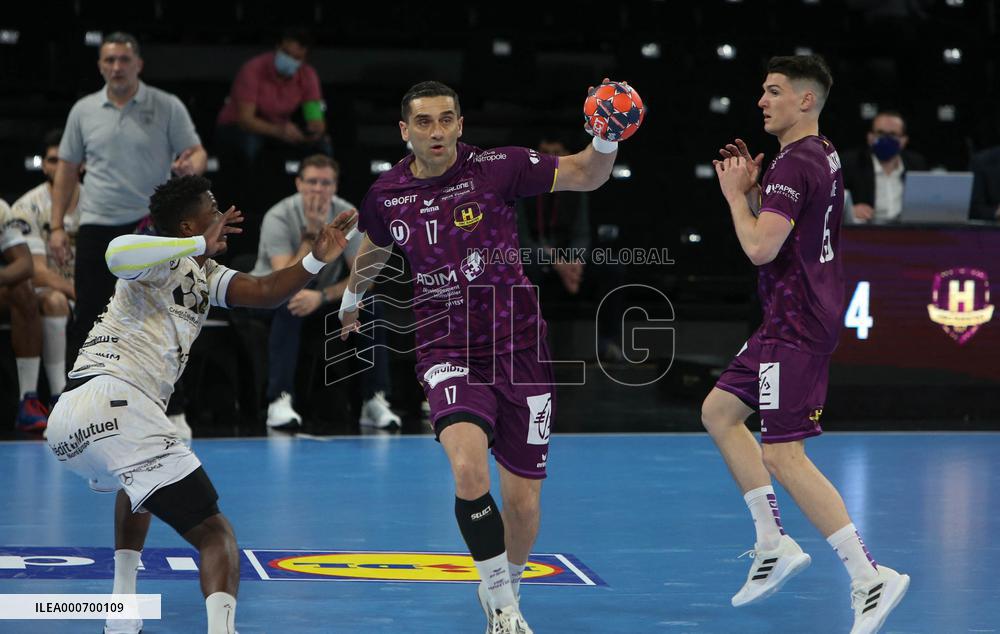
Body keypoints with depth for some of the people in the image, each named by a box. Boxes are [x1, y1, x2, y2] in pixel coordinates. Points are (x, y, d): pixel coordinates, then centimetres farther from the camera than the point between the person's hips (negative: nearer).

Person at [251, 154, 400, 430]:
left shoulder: (347, 215, -13)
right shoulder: (278, 218, -24)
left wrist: (322, 296, -33)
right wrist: (312, 233, -37)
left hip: (323, 296, 3)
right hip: (269, 297, -3)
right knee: (289, 304, -37)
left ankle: (375, 400, -16)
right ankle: (279, 401, -36)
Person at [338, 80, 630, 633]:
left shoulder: (497, 167, -8)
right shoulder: (387, 194, 1)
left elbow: (583, 175, -11)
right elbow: (373, 249, 24)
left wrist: (606, 142, -32)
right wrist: (352, 297, 40)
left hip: (519, 348, 0)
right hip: (446, 353, 0)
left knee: (523, 502, 2)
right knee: (468, 467, -28)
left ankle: (504, 589, 33)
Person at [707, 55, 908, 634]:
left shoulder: (794, 166, -18)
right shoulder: (823, 155, 14)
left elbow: (760, 248, -25)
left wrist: (735, 193, -10)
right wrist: (750, 188, 11)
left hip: (796, 327, -11)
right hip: (796, 320, 11)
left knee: (783, 455, -11)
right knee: (719, 412, 16)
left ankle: (871, 578, -12)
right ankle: (775, 545, 16)